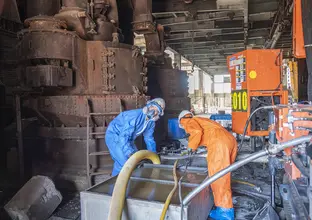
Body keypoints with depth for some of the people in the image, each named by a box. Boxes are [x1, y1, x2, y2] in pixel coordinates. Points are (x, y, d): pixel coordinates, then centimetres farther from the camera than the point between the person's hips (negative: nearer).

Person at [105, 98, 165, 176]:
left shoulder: (151, 122, -6)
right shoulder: (135, 115, -33)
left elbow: (149, 138, 7)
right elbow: (123, 137, -37)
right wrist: (130, 154, -46)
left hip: (127, 138, 9)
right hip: (113, 136, -8)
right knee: (124, 163, -19)